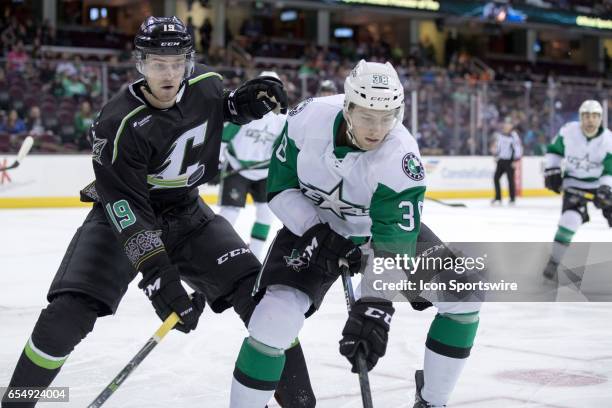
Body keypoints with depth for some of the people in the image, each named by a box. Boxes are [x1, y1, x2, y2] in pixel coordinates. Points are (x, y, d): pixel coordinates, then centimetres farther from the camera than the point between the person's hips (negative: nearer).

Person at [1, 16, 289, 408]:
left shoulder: (206, 83, -12)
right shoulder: (120, 124, -28)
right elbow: (128, 207, -31)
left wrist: (245, 101, -8)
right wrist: (156, 274, -40)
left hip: (187, 212, 4)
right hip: (122, 215, -4)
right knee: (69, 311, -20)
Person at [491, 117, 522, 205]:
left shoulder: (513, 136, -12)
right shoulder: (499, 134, 7)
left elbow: (518, 148, -14)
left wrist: (516, 160, -17)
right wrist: (496, 155, 21)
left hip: (509, 161, -6)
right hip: (501, 160, 6)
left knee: (510, 179, -5)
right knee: (496, 178, 2)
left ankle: (512, 199, 5)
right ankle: (498, 198, 13)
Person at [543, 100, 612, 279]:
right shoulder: (568, 131, -15)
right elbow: (554, 150, 3)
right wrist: (551, 170, -7)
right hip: (574, 182, -2)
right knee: (571, 217, -22)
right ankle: (554, 261, -13)